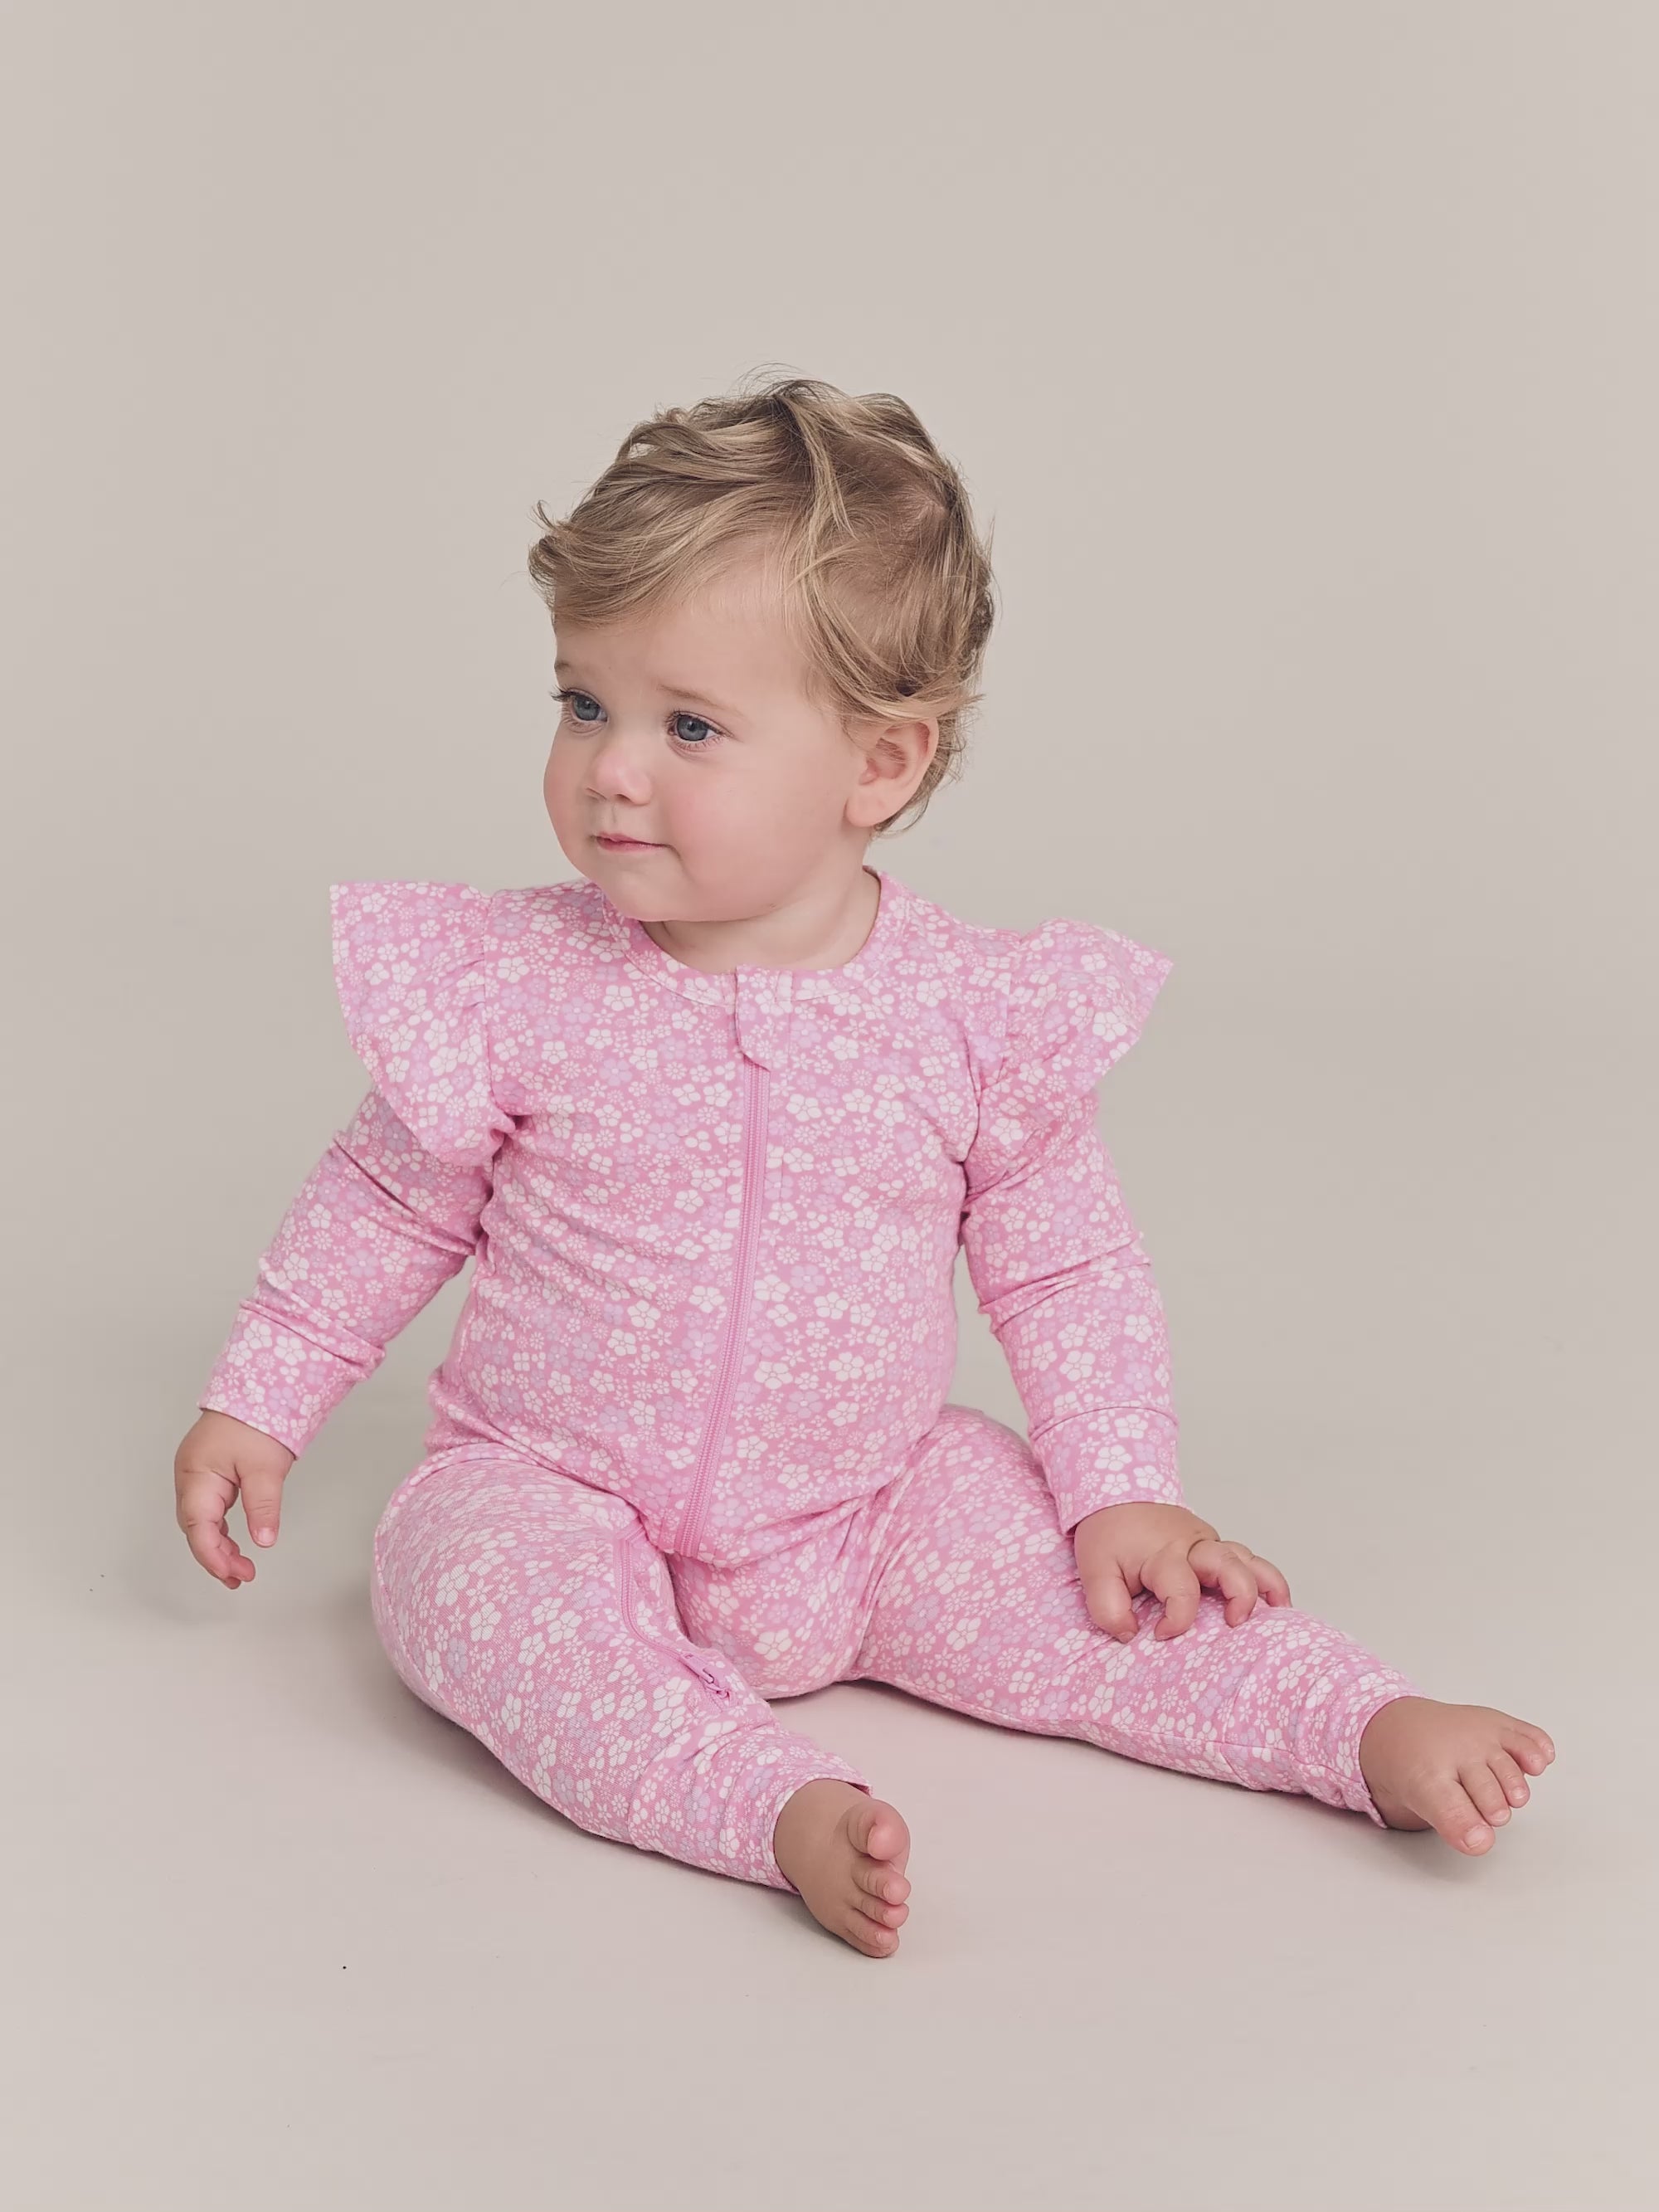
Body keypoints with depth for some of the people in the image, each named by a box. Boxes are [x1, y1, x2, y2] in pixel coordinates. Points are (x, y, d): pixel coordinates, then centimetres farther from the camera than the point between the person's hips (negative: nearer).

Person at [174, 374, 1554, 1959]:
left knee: (1084, 1581, -16)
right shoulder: (515, 991, -10)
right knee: (471, 1578, -32)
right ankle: (783, 1809, -42)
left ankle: (1374, 1731, -6)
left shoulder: (974, 1012, -9)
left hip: (872, 1510, 1)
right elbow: (388, 1206, 5)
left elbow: (1068, 1271, 2)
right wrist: (256, 1405, 5)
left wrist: (1122, 1494, -4)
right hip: (558, 1491, -1)